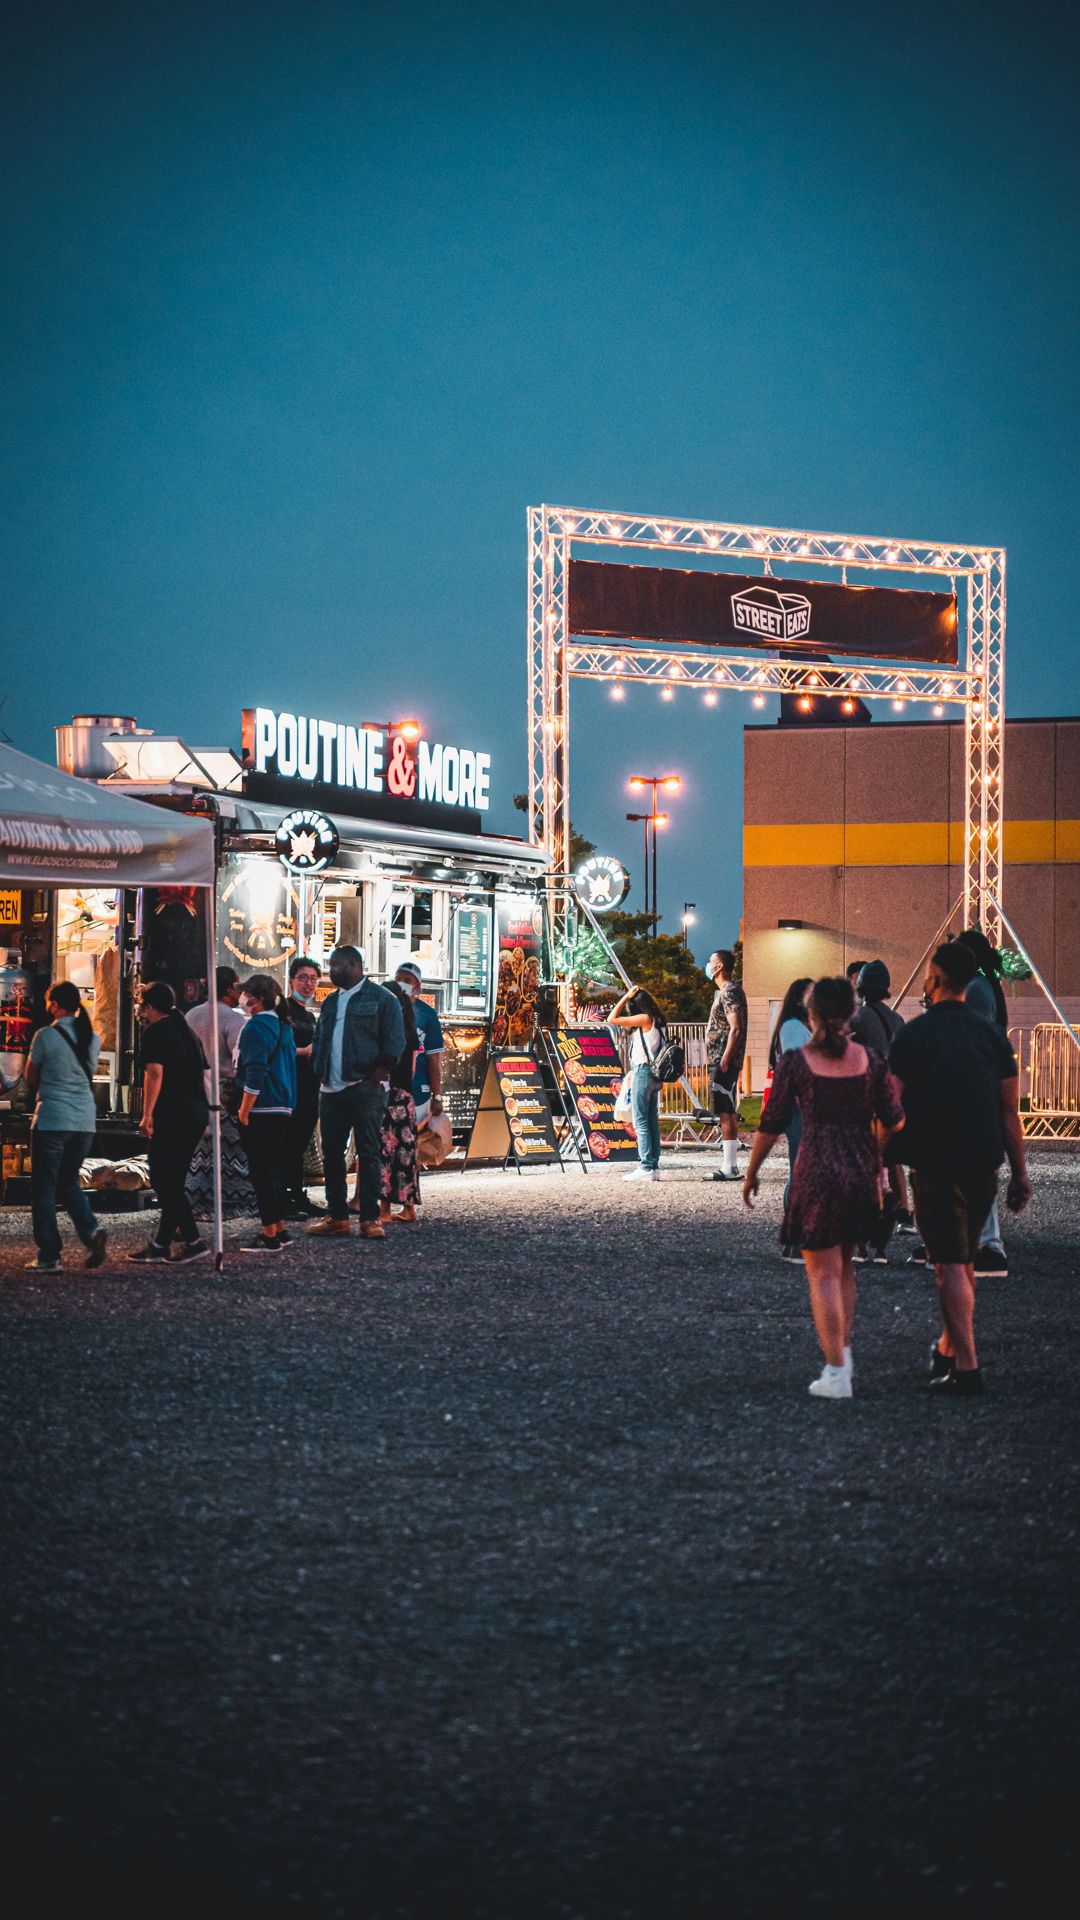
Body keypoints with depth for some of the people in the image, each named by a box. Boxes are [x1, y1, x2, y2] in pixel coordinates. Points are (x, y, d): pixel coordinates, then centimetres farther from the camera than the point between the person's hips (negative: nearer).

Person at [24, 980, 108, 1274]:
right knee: (68, 1182, 18)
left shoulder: (46, 1036, -9)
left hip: (52, 1120, -6)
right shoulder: (92, 1037, 8)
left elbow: (31, 1080, 1)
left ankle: (49, 1256, 2)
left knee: (43, 1188, 4)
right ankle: (91, 1229, -6)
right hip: (85, 1120, 6)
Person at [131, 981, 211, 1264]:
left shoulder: (156, 1032, -7)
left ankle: (194, 1242, -9)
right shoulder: (186, 1031, 20)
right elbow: (204, 1075, 21)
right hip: (196, 1115, 9)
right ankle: (161, 1245, 14)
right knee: (171, 1182, 13)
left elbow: (154, 1073, -19)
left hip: (171, 1116, -9)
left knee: (166, 1183, -4)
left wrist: (147, 1114, -20)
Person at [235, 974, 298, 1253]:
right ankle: (279, 1229, 19)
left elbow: (255, 1071, -19)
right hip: (283, 1109, 10)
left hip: (262, 1109, -10)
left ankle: (270, 1235, -7)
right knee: (274, 1169, 15)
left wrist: (244, 1110, -16)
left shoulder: (258, 1025, -13)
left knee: (261, 1171, -6)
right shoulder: (283, 1026, 16)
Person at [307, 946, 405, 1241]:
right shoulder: (330, 1002, 20)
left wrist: (379, 1074, -13)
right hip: (331, 1090, 7)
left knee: (369, 1153, -6)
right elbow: (318, 1040, 23)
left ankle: (370, 1218, -5)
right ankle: (336, 1215, 14)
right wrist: (318, 1072, 8)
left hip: (365, 1088, -7)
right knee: (332, 1154, 7)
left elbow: (395, 1041, -7)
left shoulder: (380, 999, -2)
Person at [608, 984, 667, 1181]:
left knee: (641, 1122, -7)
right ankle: (654, 1166, 10)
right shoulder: (657, 1021, 13)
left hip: (643, 1072, -9)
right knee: (652, 1121, 9)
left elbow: (612, 1019, -12)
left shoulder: (644, 1019, -12)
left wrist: (626, 997, -7)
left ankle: (646, 1167, -11)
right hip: (655, 1074, 9)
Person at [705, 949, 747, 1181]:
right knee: (727, 1112, 12)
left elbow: (736, 1029, -21)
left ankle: (729, 1167, -11)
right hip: (721, 1061, 11)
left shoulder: (729, 993, -14)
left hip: (724, 1061, -11)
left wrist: (724, 1061, -23)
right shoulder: (725, 991, 18)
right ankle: (729, 1164, 16)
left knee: (725, 1112, -10)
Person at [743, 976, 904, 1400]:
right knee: (844, 1266, 23)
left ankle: (837, 1373, -3)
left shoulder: (795, 1061, -7)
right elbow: (893, 1120, 3)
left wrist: (751, 1172, 8)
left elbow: (771, 1124, -4)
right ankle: (844, 1349, 18)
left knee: (824, 1274, 1)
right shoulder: (870, 1059, 1)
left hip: (817, 1170, -4)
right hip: (863, 1170, 4)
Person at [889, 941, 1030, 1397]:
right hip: (984, 1165, 5)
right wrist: (1020, 1171, 12)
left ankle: (966, 1369, -9)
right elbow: (1010, 1110, 8)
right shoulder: (991, 1034, 7)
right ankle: (948, 1349, 30)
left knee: (950, 1265, -5)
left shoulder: (914, 1035, -7)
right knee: (965, 1260, 18)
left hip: (936, 1166, -5)